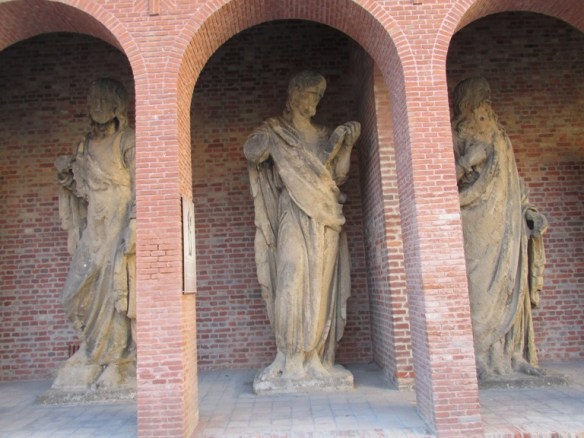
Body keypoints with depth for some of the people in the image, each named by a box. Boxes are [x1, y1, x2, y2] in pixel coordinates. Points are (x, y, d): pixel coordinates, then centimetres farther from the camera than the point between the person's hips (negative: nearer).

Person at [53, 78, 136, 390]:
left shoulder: (128, 142, -3)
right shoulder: (87, 144, 17)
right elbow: (82, 191, 21)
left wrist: (132, 231, -20)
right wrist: (67, 175, 2)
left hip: (118, 227, -6)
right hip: (94, 231, 7)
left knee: (116, 293, -4)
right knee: (83, 294, 6)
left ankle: (119, 367, 8)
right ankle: (98, 360, 20)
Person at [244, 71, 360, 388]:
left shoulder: (323, 136, 22)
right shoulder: (275, 129, 12)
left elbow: (338, 175, 12)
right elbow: (251, 150, -7)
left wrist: (344, 144, 2)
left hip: (325, 218, 4)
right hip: (294, 215, -3)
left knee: (321, 284, -1)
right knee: (293, 279, -14)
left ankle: (314, 356, 4)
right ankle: (290, 357, -7)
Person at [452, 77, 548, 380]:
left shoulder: (499, 135, 24)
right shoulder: (457, 134, 5)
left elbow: (512, 180, 23)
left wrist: (527, 210, 14)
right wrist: (470, 159, -20)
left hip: (505, 222, 6)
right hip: (475, 221, -6)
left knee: (509, 285, 3)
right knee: (478, 284, -10)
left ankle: (510, 354, 8)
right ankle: (475, 357, -6)